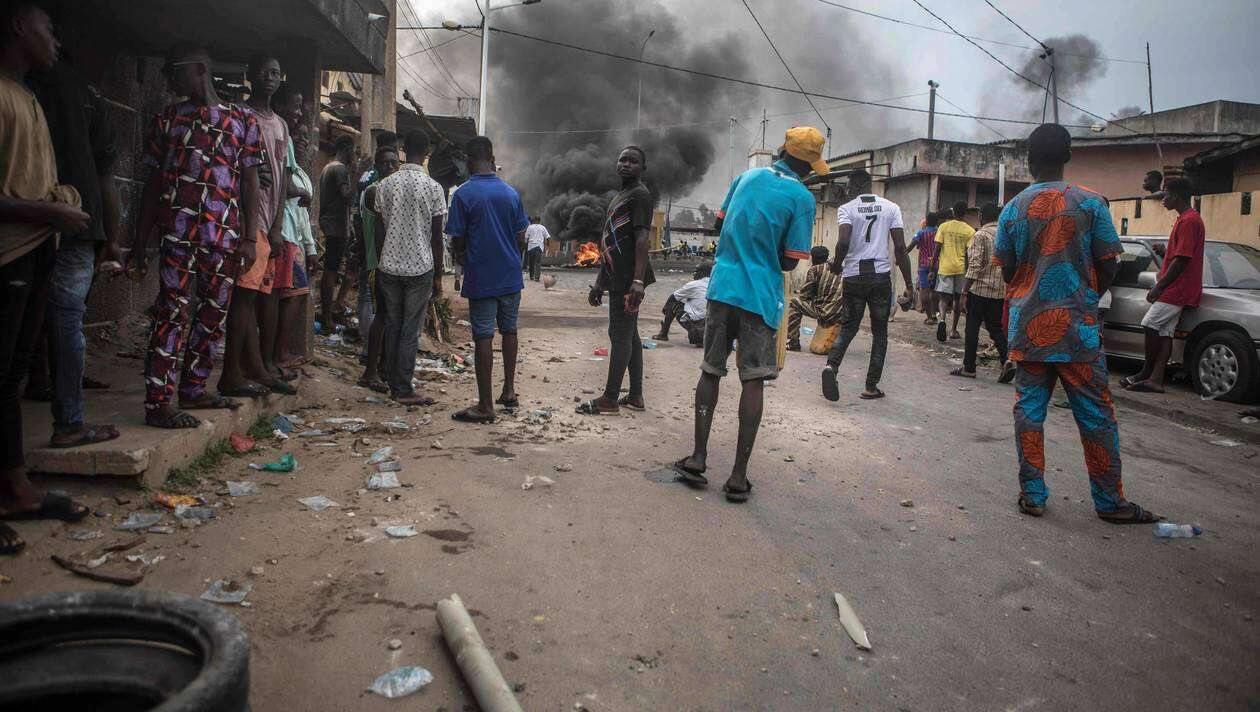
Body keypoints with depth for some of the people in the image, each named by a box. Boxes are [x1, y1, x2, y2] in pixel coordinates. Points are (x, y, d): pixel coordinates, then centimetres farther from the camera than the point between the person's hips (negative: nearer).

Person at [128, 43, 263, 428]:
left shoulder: (243, 120, 10)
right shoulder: (167, 119, 11)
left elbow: (249, 183, 7)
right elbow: (153, 184, 11)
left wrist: (250, 238, -2)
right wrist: (139, 246, 7)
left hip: (224, 235, 2)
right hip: (178, 232, -2)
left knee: (214, 314, 8)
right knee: (172, 312, -7)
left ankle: (193, 389, 21)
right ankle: (157, 402, -6)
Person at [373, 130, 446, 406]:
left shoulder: (385, 185, 3)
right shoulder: (432, 187, -7)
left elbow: (380, 229, 8)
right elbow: (436, 236, -6)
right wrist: (438, 275, 2)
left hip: (389, 266, 4)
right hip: (420, 267, -3)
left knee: (392, 326, 12)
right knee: (411, 331, 1)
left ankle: (393, 384, 19)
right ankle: (404, 390, 2)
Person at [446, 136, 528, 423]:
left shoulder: (464, 194, -10)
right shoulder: (511, 192, 3)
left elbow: (457, 241, -7)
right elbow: (521, 238, 6)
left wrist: (461, 259, 14)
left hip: (481, 277, -4)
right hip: (511, 275, 4)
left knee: (483, 337, -2)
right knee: (509, 331, 17)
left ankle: (485, 406, 1)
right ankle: (509, 392, 26)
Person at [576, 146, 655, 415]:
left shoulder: (640, 194, -8)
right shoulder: (617, 198, 22)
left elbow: (641, 239, -19)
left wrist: (638, 281, -28)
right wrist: (599, 282, 22)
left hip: (628, 279, -10)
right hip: (617, 278, 10)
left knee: (620, 335, -8)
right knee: (629, 334, 10)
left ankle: (610, 399, -5)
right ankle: (635, 396, 15)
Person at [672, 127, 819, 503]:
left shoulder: (747, 176, 8)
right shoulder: (802, 198, -6)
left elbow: (720, 224, 19)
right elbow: (789, 262, -4)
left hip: (722, 287, 4)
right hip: (760, 297, -4)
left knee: (711, 371, 13)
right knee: (753, 381, 1)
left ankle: (697, 459, 12)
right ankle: (739, 477, 1)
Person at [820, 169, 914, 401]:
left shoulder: (847, 209, -1)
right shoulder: (891, 208, 4)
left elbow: (843, 242, -16)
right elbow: (900, 247, -1)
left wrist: (836, 265, 3)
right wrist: (909, 284, 3)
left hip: (854, 276, 0)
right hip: (881, 276, 0)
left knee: (848, 327, 11)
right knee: (880, 332, 11)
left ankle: (831, 365, -15)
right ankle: (871, 386, 11)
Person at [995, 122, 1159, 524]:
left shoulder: (1013, 209, 1)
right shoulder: (1089, 203, -4)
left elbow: (1007, 269, 6)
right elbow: (1108, 266, -1)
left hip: (1027, 329, 2)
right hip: (1076, 327, -2)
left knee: (1029, 411, 8)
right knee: (1096, 415, 5)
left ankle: (1032, 495, 9)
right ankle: (1109, 502, 12)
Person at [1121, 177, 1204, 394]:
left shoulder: (1189, 220, -14)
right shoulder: (1185, 219, 19)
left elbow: (1181, 259, -20)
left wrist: (1159, 286, -17)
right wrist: (1160, 284, 22)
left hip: (1177, 289, -10)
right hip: (1175, 289, 10)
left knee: (1150, 325, -9)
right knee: (1164, 332, 5)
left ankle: (1146, 372, -1)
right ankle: (1155, 379, 4)